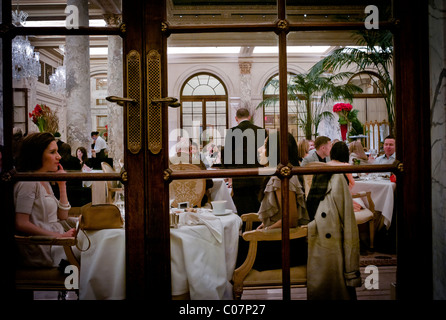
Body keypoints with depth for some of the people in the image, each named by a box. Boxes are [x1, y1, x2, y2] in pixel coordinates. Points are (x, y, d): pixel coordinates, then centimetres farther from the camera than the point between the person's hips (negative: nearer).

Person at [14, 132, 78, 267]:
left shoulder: (44, 181, 17)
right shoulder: (28, 182, -11)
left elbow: (63, 217, 15)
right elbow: (21, 224, -18)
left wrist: (62, 185, 7)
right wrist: (60, 236, -20)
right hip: (42, 250, -9)